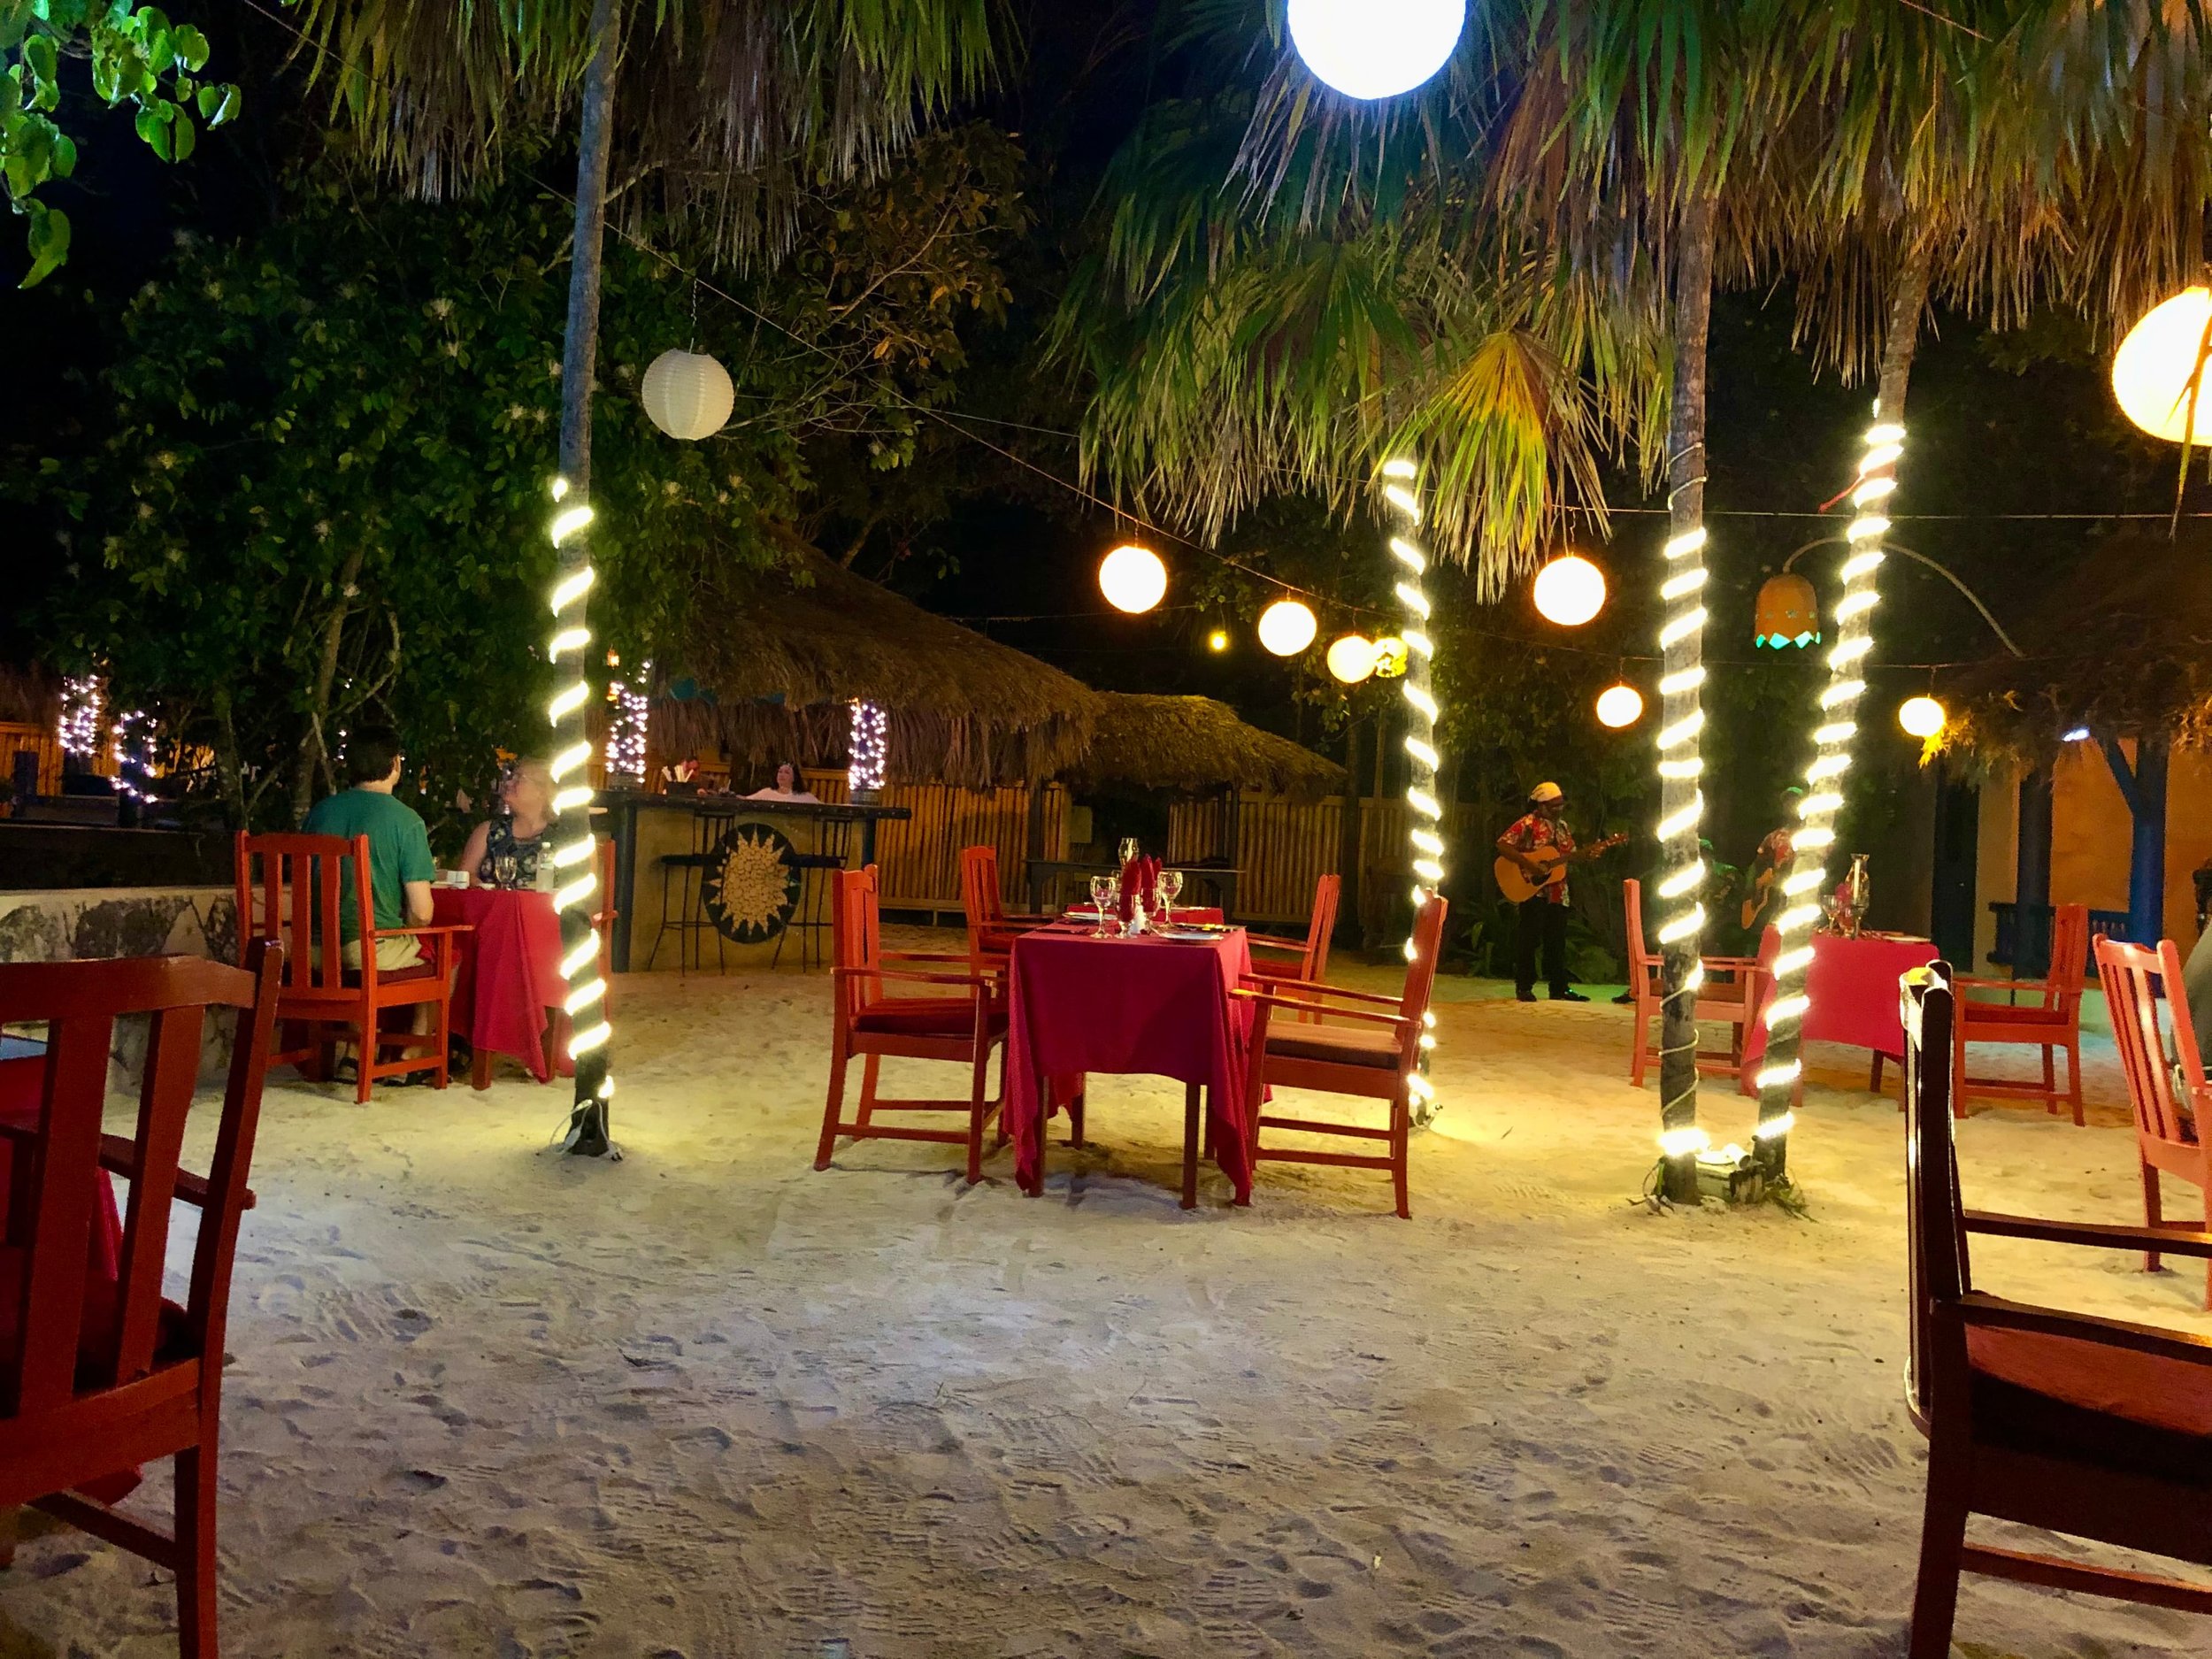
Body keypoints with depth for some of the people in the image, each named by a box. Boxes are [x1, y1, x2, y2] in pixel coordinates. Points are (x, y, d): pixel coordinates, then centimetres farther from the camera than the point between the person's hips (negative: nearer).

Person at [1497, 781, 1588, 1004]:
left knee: (1557, 941, 10)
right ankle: (1524, 987, 5)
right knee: (1528, 938, -2)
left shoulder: (1562, 825, 14)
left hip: (1557, 891, 7)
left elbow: (1571, 855, 19)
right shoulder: (1528, 823, -8)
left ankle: (1559, 988, 17)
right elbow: (1502, 844, -16)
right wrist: (1528, 864, -22)